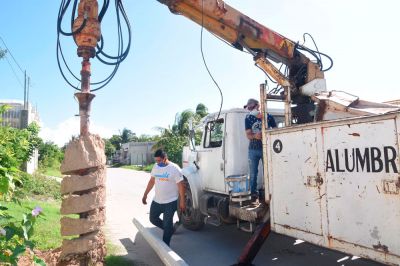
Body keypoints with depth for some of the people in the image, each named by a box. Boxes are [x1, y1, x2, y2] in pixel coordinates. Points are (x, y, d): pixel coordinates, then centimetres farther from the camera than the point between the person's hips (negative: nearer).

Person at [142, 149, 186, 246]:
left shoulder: (174, 168, -17)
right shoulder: (156, 167, 2)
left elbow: (180, 185, -15)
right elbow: (151, 181, 13)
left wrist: (182, 201, -15)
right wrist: (145, 195, 14)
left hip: (170, 202, -7)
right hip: (156, 200, 7)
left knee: (167, 224, 2)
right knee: (153, 219, 17)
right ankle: (169, 230, 38)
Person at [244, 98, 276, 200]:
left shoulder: (268, 117, -2)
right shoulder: (248, 118, 2)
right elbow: (248, 135, -3)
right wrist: (255, 136, -25)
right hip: (253, 149, 1)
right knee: (253, 173, 6)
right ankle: (253, 193, 18)